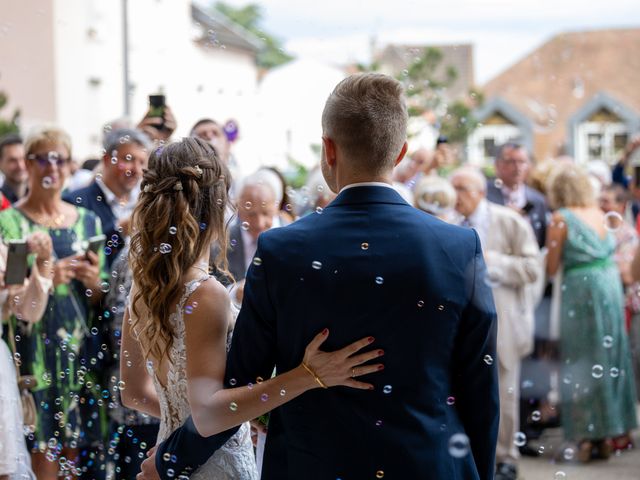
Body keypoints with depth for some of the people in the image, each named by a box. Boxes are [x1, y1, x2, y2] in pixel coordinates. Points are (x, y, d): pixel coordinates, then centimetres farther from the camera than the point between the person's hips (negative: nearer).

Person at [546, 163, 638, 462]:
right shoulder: (599, 214, 8)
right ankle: (607, 436, 17)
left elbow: (552, 268, -9)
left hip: (580, 290, -5)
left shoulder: (561, 218, -9)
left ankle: (585, 437, 2)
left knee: (582, 362, 2)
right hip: (610, 289, 6)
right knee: (608, 358, 12)